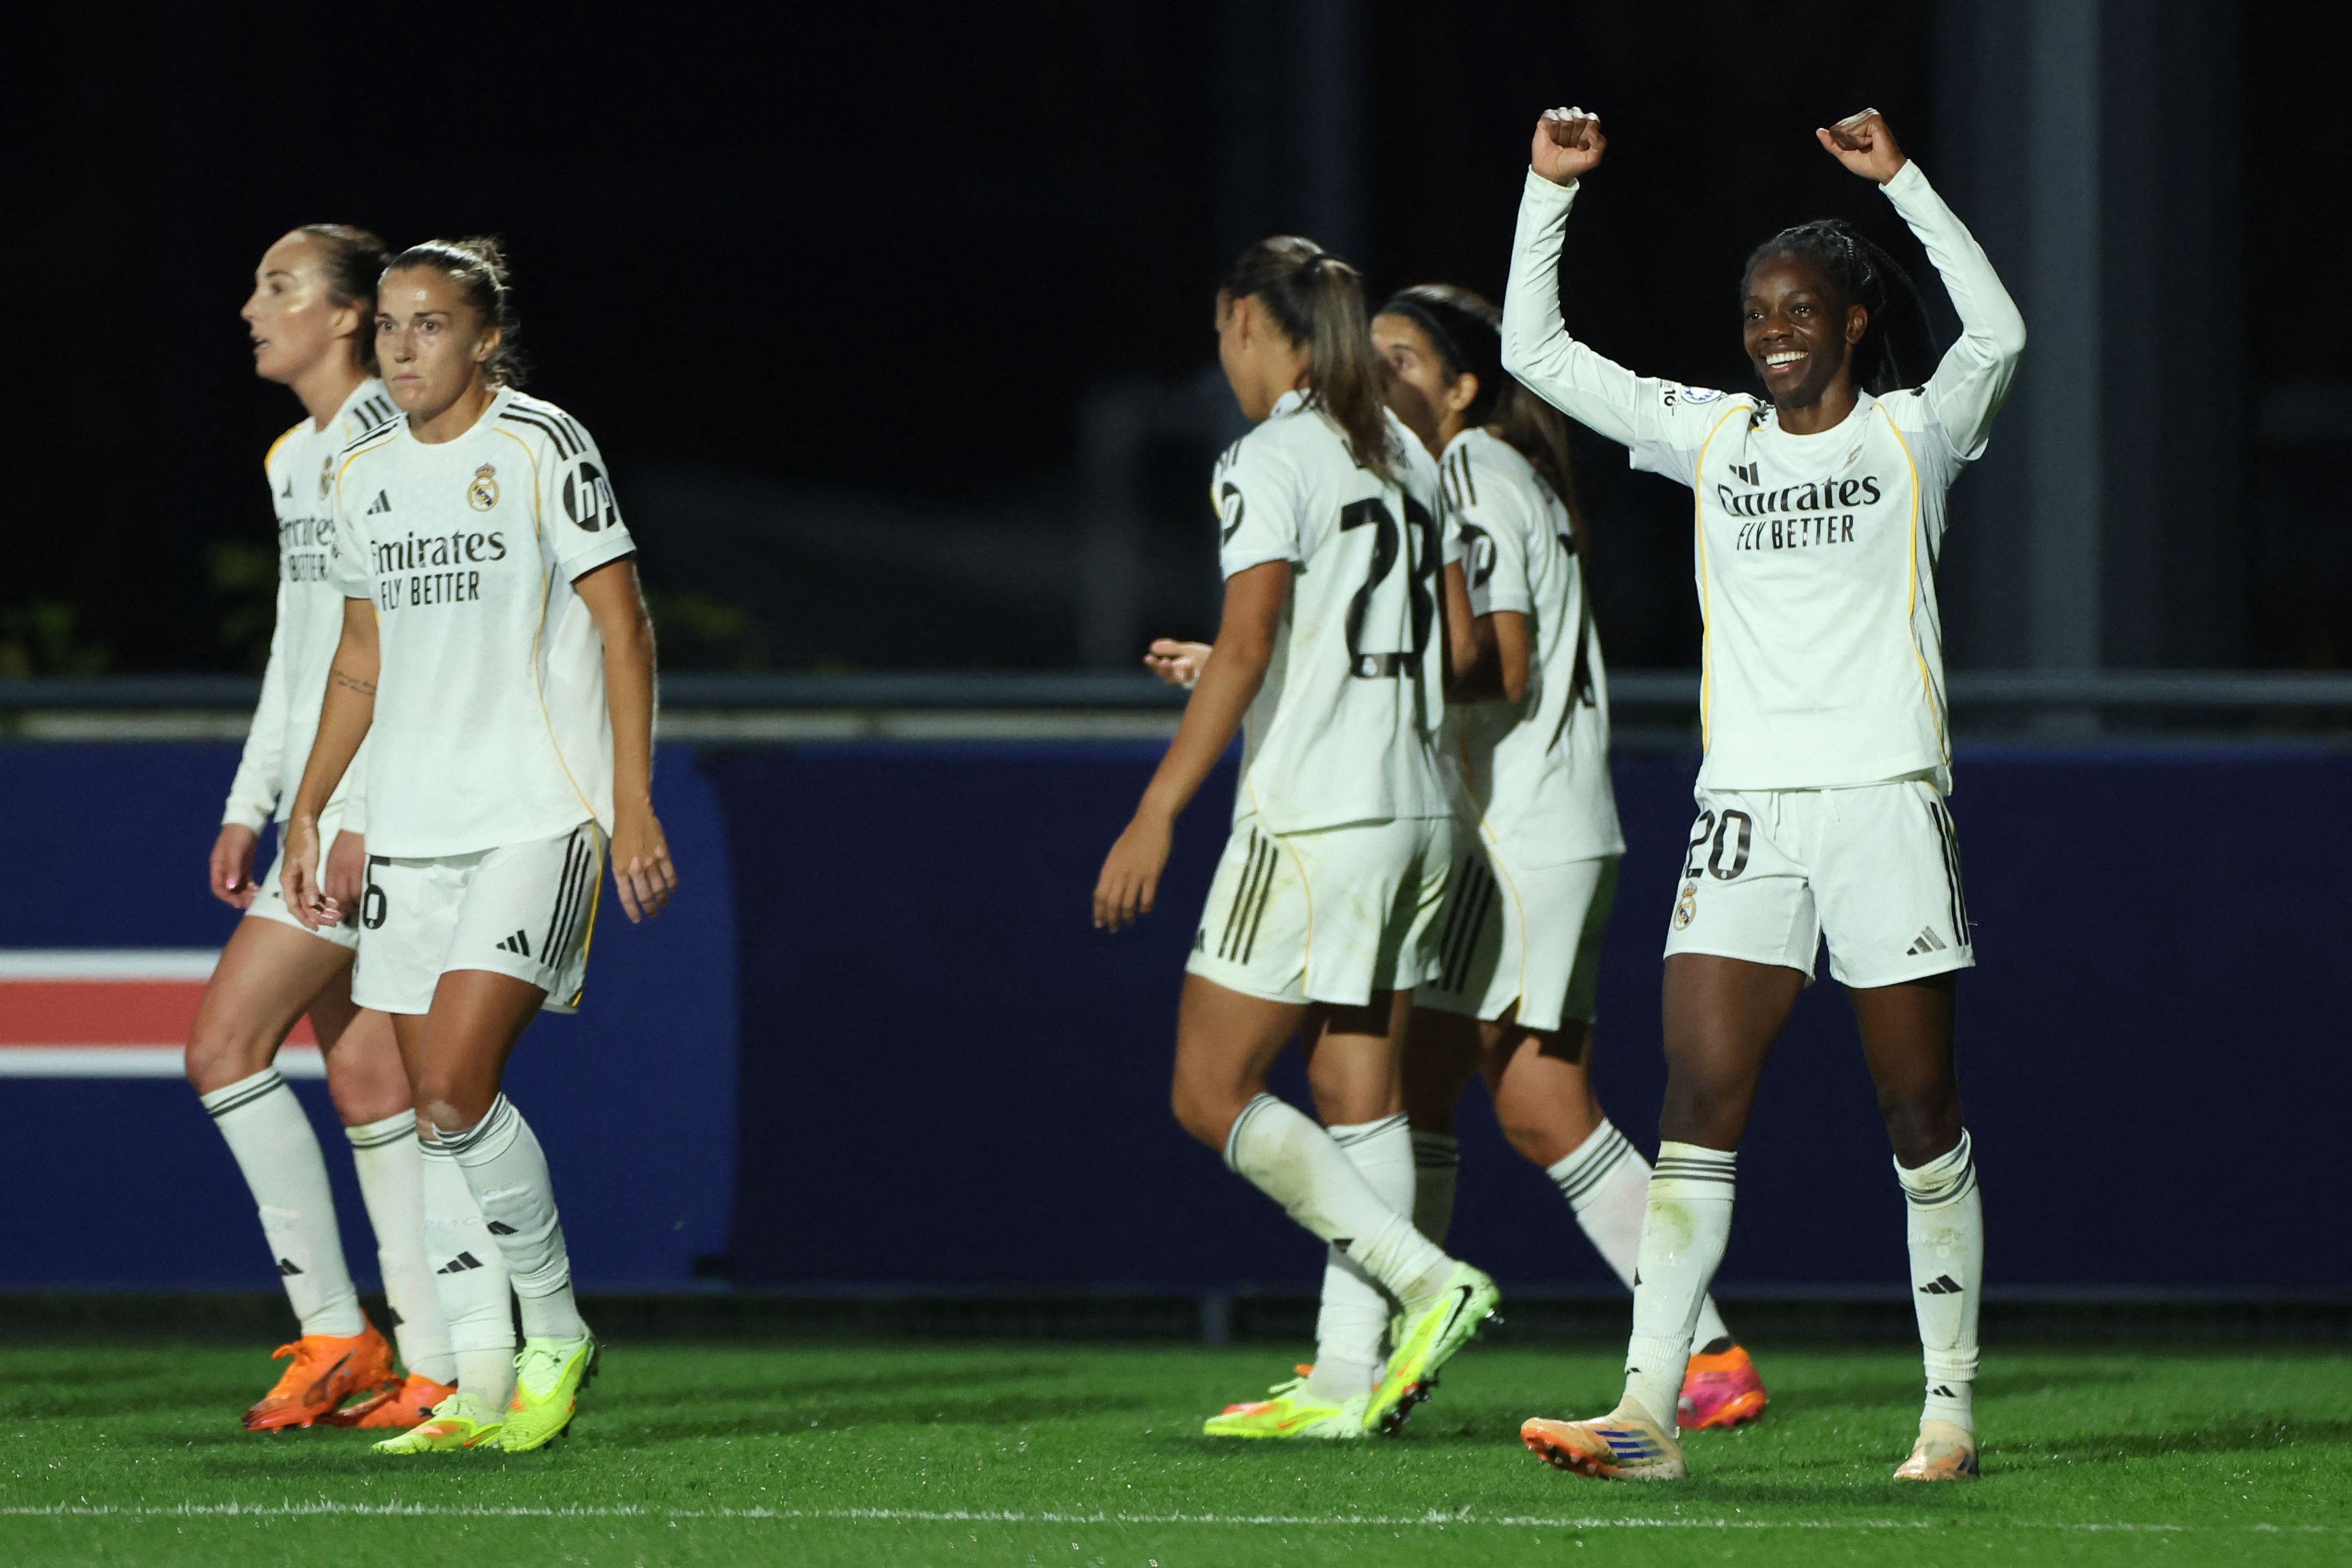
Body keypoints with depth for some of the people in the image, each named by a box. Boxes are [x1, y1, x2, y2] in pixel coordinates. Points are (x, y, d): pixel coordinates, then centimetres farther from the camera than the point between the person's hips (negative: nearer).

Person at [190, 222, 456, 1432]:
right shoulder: (294, 458, 17)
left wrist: (370, 819, -21)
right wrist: (248, 806, 20)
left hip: (381, 797, -9)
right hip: (319, 808, 9)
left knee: (224, 1044, -10)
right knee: (363, 1079, 5)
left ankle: (335, 1332, -4)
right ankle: (433, 1367, 6)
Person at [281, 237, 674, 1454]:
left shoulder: (542, 447, -6)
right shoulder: (365, 476, 12)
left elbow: (622, 625, -6)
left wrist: (634, 805, -11)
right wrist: (306, 812, 19)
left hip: (540, 814, -6)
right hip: (410, 827, 6)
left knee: (454, 1086, -18)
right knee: (435, 1108, 2)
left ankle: (556, 1331, -1)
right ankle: (483, 1381, 7)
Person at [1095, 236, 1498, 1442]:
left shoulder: (1271, 459, -10)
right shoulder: (1403, 457, 13)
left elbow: (1247, 643, -18)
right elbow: (1458, 652, 15)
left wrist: (1157, 811, -17)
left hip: (1310, 820, -8)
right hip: (1416, 812, 8)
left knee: (1210, 1093, -1)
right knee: (1360, 1101, 7)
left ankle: (1428, 1283, -12)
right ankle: (1348, 1382, 3)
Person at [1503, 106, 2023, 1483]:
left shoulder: (1912, 434, 3)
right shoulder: (1711, 435, 12)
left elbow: (1996, 333, -17)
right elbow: (1535, 350, 13)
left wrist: (1900, 180, -19)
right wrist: (1552, 188, 2)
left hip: (1887, 797, -3)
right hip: (1748, 802, 3)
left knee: (1922, 1107, 1)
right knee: (1701, 1097, -7)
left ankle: (1952, 1408, 8)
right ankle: (1652, 1411, -13)